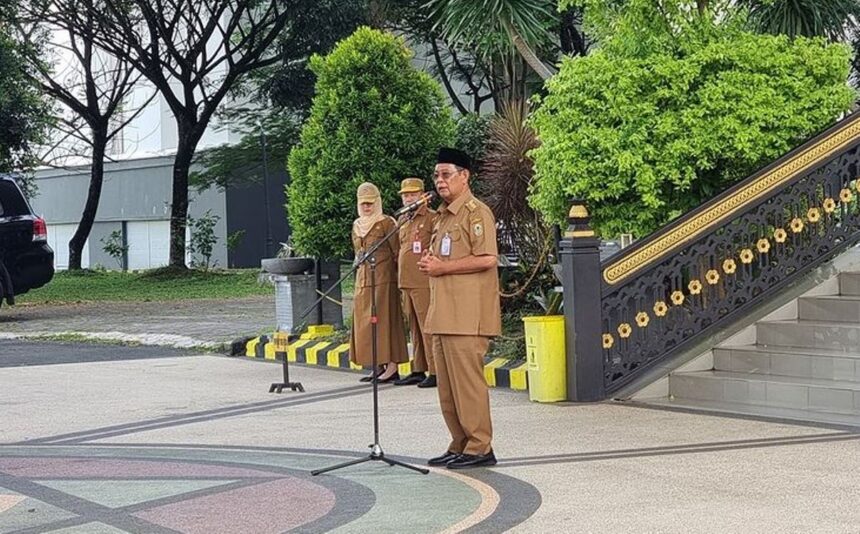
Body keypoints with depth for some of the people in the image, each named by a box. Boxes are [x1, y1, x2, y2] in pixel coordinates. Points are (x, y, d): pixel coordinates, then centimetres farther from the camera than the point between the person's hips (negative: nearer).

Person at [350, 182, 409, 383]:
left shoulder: (386, 223, -5)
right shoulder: (357, 225, 14)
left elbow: (397, 253, -6)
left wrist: (401, 278, -9)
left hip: (383, 278, -7)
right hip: (363, 280, 7)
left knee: (383, 319, -10)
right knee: (364, 320, 5)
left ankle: (391, 366, -9)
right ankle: (378, 367, 9)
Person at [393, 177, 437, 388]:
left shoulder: (433, 218, -5)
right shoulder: (402, 221, 18)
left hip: (424, 283, -8)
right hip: (406, 283, 8)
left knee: (427, 328, -9)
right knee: (414, 329, 11)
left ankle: (435, 372, -8)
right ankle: (418, 370, 17)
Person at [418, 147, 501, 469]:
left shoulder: (476, 213, -8)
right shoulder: (442, 216, 22)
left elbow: (487, 259, -18)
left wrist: (442, 267, -14)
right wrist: (428, 263, 9)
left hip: (467, 316, -10)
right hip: (442, 315, 10)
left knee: (467, 381, -8)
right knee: (447, 385, 11)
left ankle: (480, 447, -3)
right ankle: (460, 445, 18)